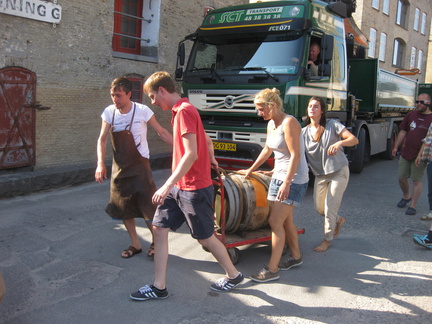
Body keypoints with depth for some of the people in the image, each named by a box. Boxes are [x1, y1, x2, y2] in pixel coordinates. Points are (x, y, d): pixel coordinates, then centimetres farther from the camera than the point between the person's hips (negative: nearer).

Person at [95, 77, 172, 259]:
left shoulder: (142, 111, -12)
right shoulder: (109, 112, -2)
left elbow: (162, 132, -3)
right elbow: (102, 139, -2)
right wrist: (100, 164, -15)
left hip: (139, 165, -4)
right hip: (119, 167, 5)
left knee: (148, 207, -3)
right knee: (123, 208, 11)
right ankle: (135, 244, 27)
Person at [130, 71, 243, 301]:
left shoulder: (184, 111, -17)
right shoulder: (180, 110, 13)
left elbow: (191, 154, -25)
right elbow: (207, 140, 23)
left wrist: (168, 185, -25)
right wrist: (210, 160, 38)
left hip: (194, 189, -9)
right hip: (178, 187, 10)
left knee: (205, 237, 6)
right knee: (159, 228, 7)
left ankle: (233, 276, 29)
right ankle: (159, 287, 16)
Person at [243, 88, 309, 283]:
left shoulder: (289, 123, -17)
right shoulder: (271, 124, 9)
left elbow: (295, 155, -22)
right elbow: (267, 150, 23)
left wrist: (287, 183, -26)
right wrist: (251, 170, 30)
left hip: (294, 179, -8)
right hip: (278, 175, 8)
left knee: (275, 221, -9)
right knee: (285, 221, 15)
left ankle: (272, 269, -1)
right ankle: (296, 256, 33)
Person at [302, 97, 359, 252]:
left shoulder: (332, 125, -10)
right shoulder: (304, 131, 0)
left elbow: (354, 140, -16)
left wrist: (339, 143, -37)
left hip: (338, 172, -4)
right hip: (320, 174, 5)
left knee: (330, 208, -3)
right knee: (319, 207, 10)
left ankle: (327, 240, 17)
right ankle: (339, 220, 41)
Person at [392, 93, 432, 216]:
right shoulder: (411, 115, 8)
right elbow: (403, 132, 14)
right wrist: (396, 147, 13)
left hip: (420, 156, -4)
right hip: (405, 153, 4)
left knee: (416, 180, 2)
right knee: (402, 178, 10)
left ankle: (412, 206, 11)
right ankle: (406, 197, 37)